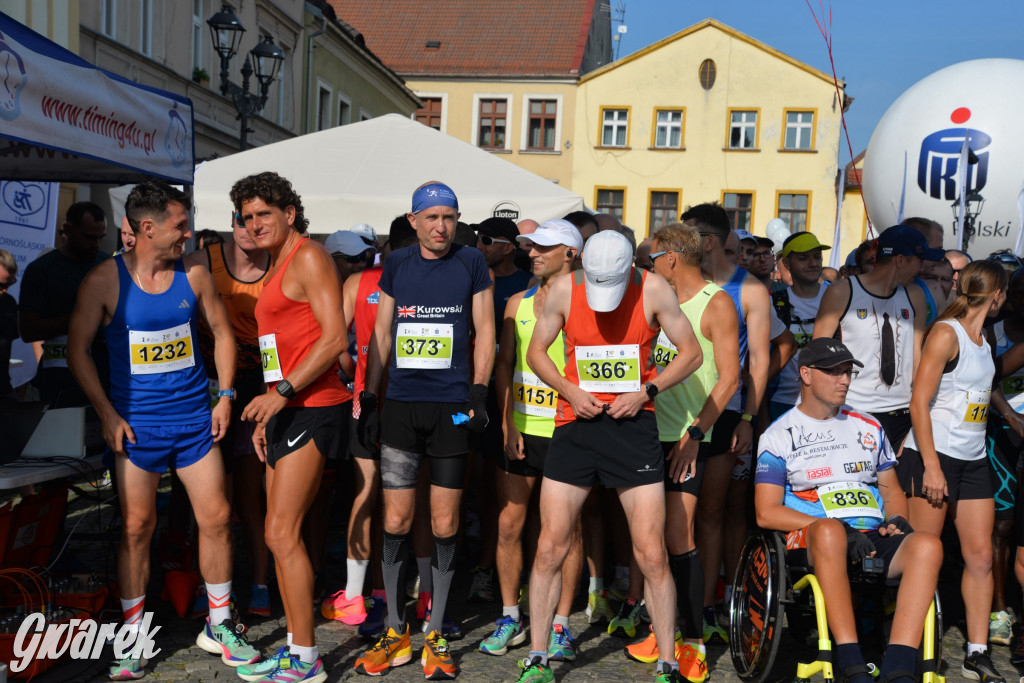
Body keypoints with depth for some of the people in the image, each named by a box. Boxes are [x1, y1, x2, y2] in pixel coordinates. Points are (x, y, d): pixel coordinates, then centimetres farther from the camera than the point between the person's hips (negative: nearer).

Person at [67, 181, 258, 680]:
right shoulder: (105, 280, -5)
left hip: (194, 418, 3)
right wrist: (108, 415, -7)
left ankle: (218, 626, 19)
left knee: (216, 518, 3)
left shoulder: (194, 275, 3)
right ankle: (132, 637, 18)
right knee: (137, 527, 2)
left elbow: (221, 333, 13)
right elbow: (77, 349, -2)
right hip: (136, 423, -2)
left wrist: (226, 395, 5)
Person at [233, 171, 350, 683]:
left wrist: (283, 392, -20)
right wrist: (268, 411, 18)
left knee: (281, 532, -10)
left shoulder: (308, 256, -7)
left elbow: (334, 338, -17)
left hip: (312, 407, -9)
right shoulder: (276, 267, 21)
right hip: (286, 410, 10)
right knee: (281, 533, 10)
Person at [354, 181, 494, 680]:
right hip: (400, 406, 2)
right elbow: (381, 335, 13)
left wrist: (478, 394, -5)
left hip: (452, 408, -2)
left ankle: (434, 634, 17)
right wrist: (368, 397, 8)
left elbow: (484, 331, 4)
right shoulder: (396, 264, 10)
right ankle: (396, 634, 15)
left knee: (444, 524, 3)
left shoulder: (471, 263, 4)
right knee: (395, 520, 2)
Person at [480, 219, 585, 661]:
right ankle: (510, 618, 21)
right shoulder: (517, 303, 10)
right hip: (521, 430, 4)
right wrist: (507, 423, 2)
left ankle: (560, 624, 17)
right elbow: (503, 364, 10)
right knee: (508, 524, 6)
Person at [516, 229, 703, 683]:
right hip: (574, 424, 2)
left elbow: (691, 353, 2)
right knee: (550, 547, 1)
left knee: (652, 554, -2)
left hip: (633, 424, -1)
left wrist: (645, 392, -10)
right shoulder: (563, 289, -2)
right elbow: (535, 352, 8)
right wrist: (571, 391, -7)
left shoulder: (653, 289, -5)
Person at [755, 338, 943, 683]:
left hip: (873, 539, 5)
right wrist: (841, 531, -14)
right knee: (829, 530, -40)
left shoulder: (869, 427, 22)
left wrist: (896, 520, 1)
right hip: (810, 542, -4)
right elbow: (766, 513, -3)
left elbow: (891, 489, 27)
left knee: (928, 544, -27)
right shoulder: (779, 435, 6)